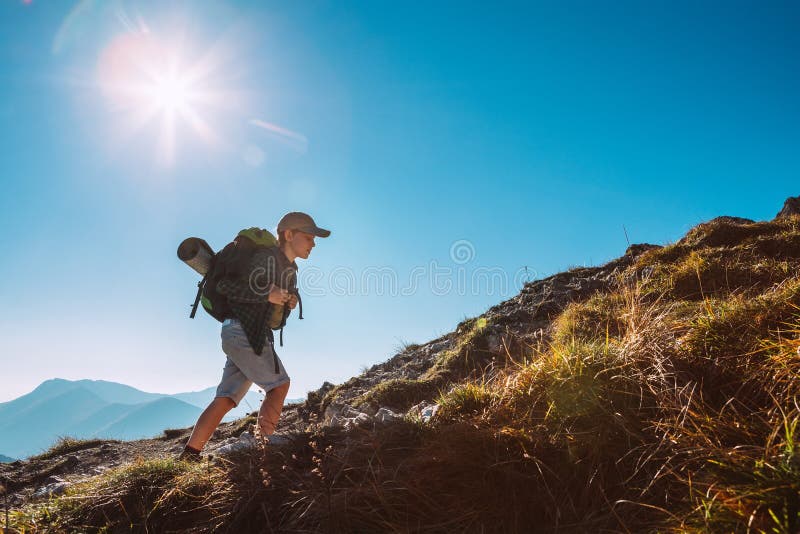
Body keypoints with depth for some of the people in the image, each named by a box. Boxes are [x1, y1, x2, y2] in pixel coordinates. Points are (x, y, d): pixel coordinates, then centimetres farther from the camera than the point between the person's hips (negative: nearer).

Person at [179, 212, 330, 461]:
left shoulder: (290, 271, 18)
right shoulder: (267, 258, -11)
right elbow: (225, 286, -17)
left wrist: (289, 304, 2)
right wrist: (267, 294, -22)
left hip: (257, 336, 9)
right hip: (242, 331, -9)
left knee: (225, 398, 6)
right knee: (279, 384, -4)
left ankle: (189, 454, 9)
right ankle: (266, 439, 4)